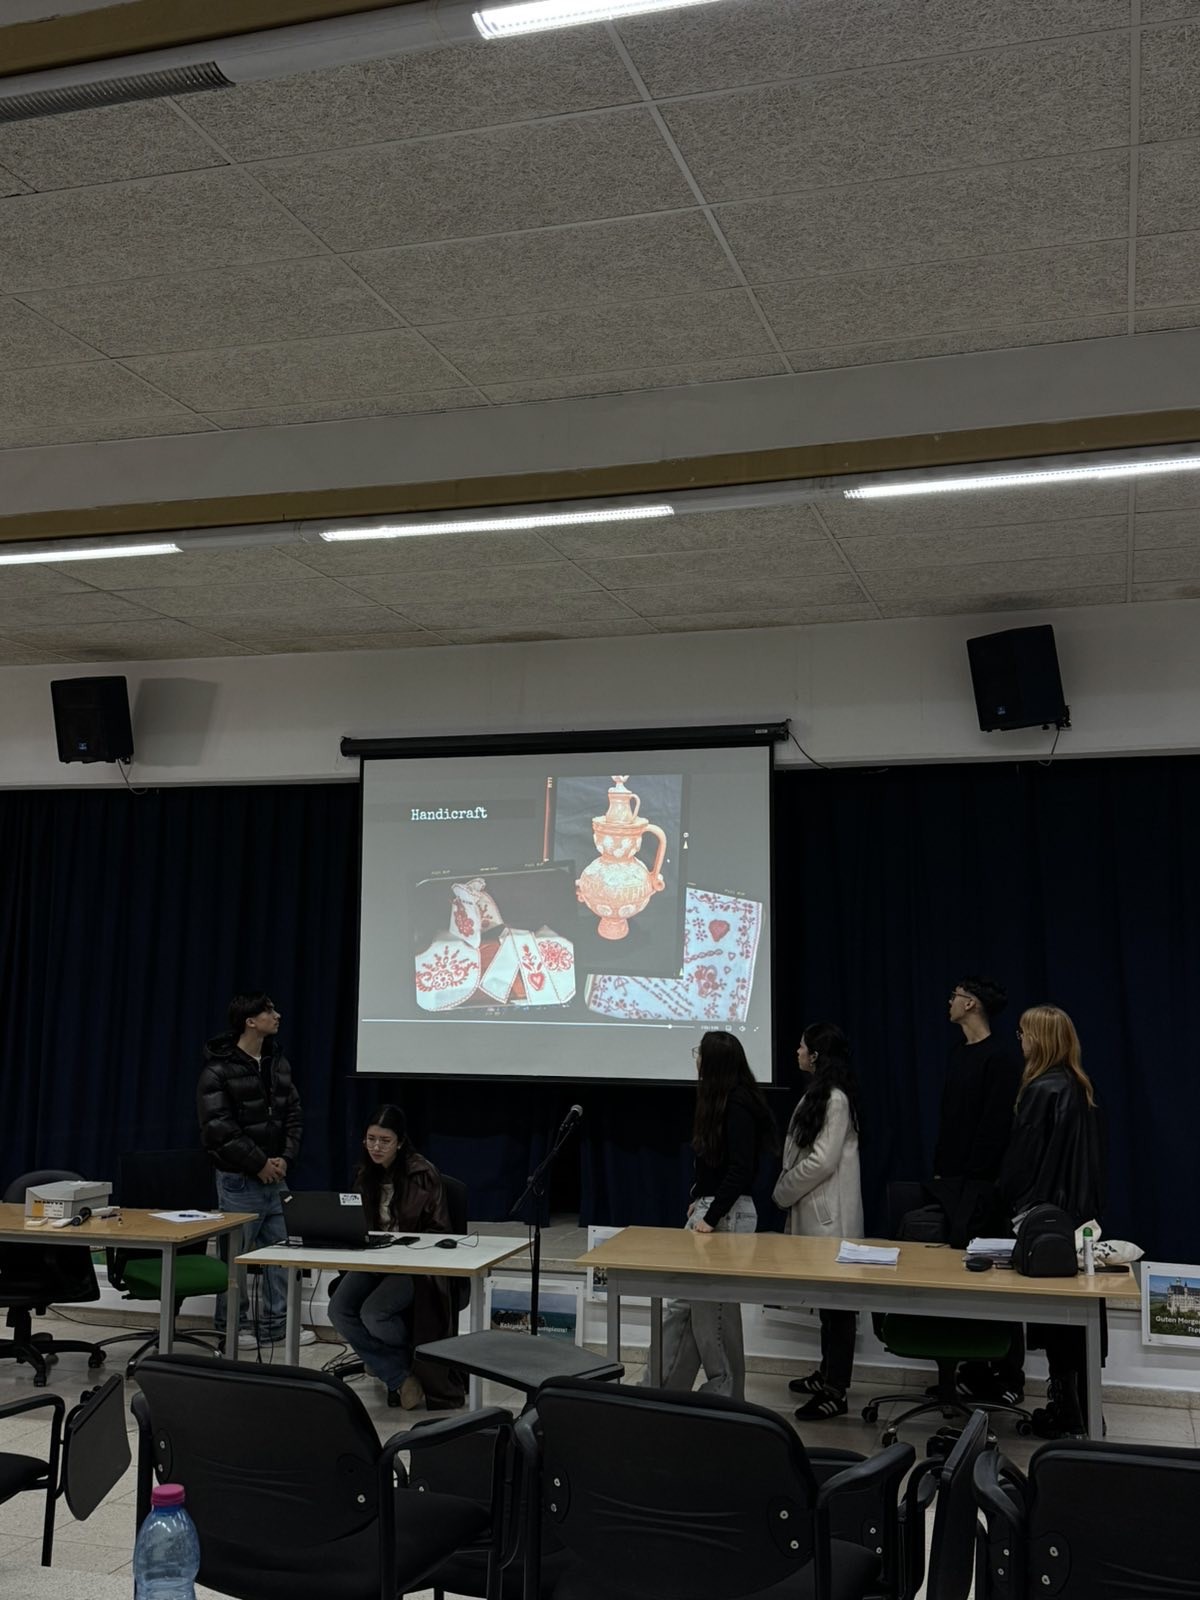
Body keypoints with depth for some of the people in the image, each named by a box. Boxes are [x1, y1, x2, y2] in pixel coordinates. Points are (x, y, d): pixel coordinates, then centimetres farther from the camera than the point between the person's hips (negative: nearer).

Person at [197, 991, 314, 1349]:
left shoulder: (278, 1063, 8)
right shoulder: (218, 1069, -12)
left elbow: (294, 1115, 11)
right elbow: (219, 1127, -17)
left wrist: (285, 1158, -3)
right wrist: (259, 1164, -15)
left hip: (275, 1174, 6)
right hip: (239, 1178, -6)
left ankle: (275, 1323, 20)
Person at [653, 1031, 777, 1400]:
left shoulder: (738, 1107, -17)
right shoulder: (722, 1101, 11)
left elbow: (740, 1169, -22)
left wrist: (712, 1217, -21)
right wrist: (699, 1201, 13)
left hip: (728, 1215, -10)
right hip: (710, 1208, 10)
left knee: (713, 1308, 0)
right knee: (684, 1305, 11)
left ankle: (725, 1392, 13)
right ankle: (659, 1388, 17)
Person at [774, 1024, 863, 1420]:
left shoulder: (835, 1099, -18)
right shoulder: (820, 1093, 12)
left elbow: (822, 1161, -21)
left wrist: (783, 1193, -9)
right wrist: (789, 1191, 8)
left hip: (829, 1214, -10)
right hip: (816, 1210, 10)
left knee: (836, 1300, -4)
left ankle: (835, 1393, 1)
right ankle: (828, 1374, 29)